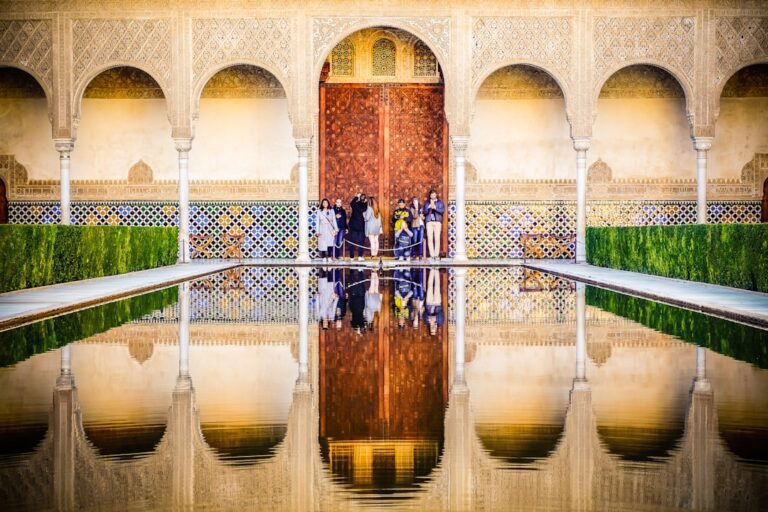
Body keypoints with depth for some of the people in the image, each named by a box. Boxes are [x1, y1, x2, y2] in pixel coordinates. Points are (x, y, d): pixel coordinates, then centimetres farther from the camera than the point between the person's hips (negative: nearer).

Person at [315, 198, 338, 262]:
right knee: (323, 244, -6)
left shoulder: (331, 211, 9)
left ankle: (329, 257, -3)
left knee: (330, 244, -8)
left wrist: (335, 229, 1)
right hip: (322, 230, -1)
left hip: (330, 230, 1)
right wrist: (317, 231, -2)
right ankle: (324, 257, -1)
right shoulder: (319, 211, 6)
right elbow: (317, 221, 5)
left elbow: (334, 220, 9)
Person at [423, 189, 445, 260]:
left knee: (437, 238, -9)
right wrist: (429, 207, -11)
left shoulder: (440, 202, 11)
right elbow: (424, 212, 6)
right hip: (429, 222, 1)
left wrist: (435, 208, -16)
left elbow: (442, 210, -3)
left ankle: (436, 254, -8)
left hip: (437, 221, -1)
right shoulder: (427, 203, 16)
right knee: (430, 239, -6)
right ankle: (432, 255, -5)